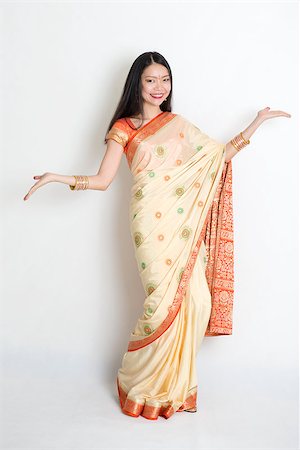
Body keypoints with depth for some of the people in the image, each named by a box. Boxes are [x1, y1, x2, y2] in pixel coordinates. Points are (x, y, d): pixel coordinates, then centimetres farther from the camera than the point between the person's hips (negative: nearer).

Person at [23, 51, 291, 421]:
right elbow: (103, 180, 4)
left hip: (185, 221, 4)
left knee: (197, 300, -3)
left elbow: (220, 156, 18)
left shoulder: (178, 123, 18)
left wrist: (255, 124, 17)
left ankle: (175, 382, 19)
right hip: (151, 221, -4)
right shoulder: (123, 128, 7)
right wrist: (57, 177, -9)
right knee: (166, 299, -9)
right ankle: (143, 384, 16)